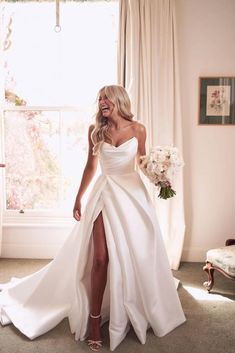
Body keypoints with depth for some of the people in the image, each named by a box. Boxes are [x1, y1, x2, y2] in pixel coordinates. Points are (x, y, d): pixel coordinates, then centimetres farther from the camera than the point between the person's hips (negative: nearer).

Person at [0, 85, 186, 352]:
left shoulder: (137, 129, 1)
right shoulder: (96, 130, 4)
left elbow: (143, 164, 11)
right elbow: (91, 166, 11)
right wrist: (78, 199, 12)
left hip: (132, 194, 0)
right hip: (104, 194, 0)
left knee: (134, 256, 4)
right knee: (100, 258, -5)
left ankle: (139, 313, 27)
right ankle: (94, 319, 11)